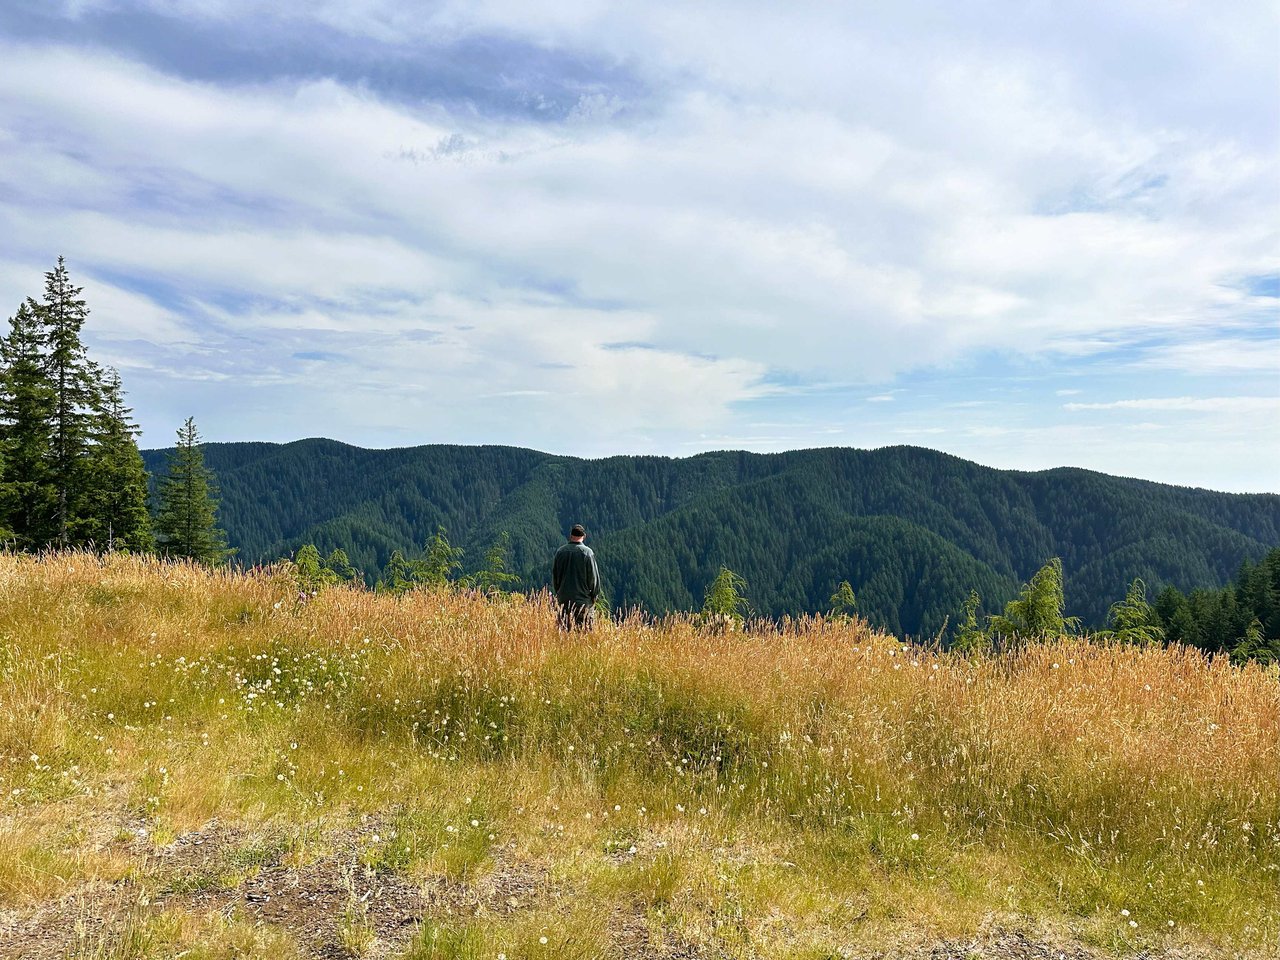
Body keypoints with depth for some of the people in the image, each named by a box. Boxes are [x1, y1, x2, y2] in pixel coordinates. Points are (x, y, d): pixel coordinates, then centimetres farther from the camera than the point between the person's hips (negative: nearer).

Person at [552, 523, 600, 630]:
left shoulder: (560, 551, 3)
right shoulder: (587, 552, -9)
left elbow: (554, 574, 10)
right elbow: (593, 576, -6)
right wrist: (594, 595, 6)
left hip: (564, 599, 4)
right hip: (584, 599, -4)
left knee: (564, 629, 9)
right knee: (585, 629, -1)